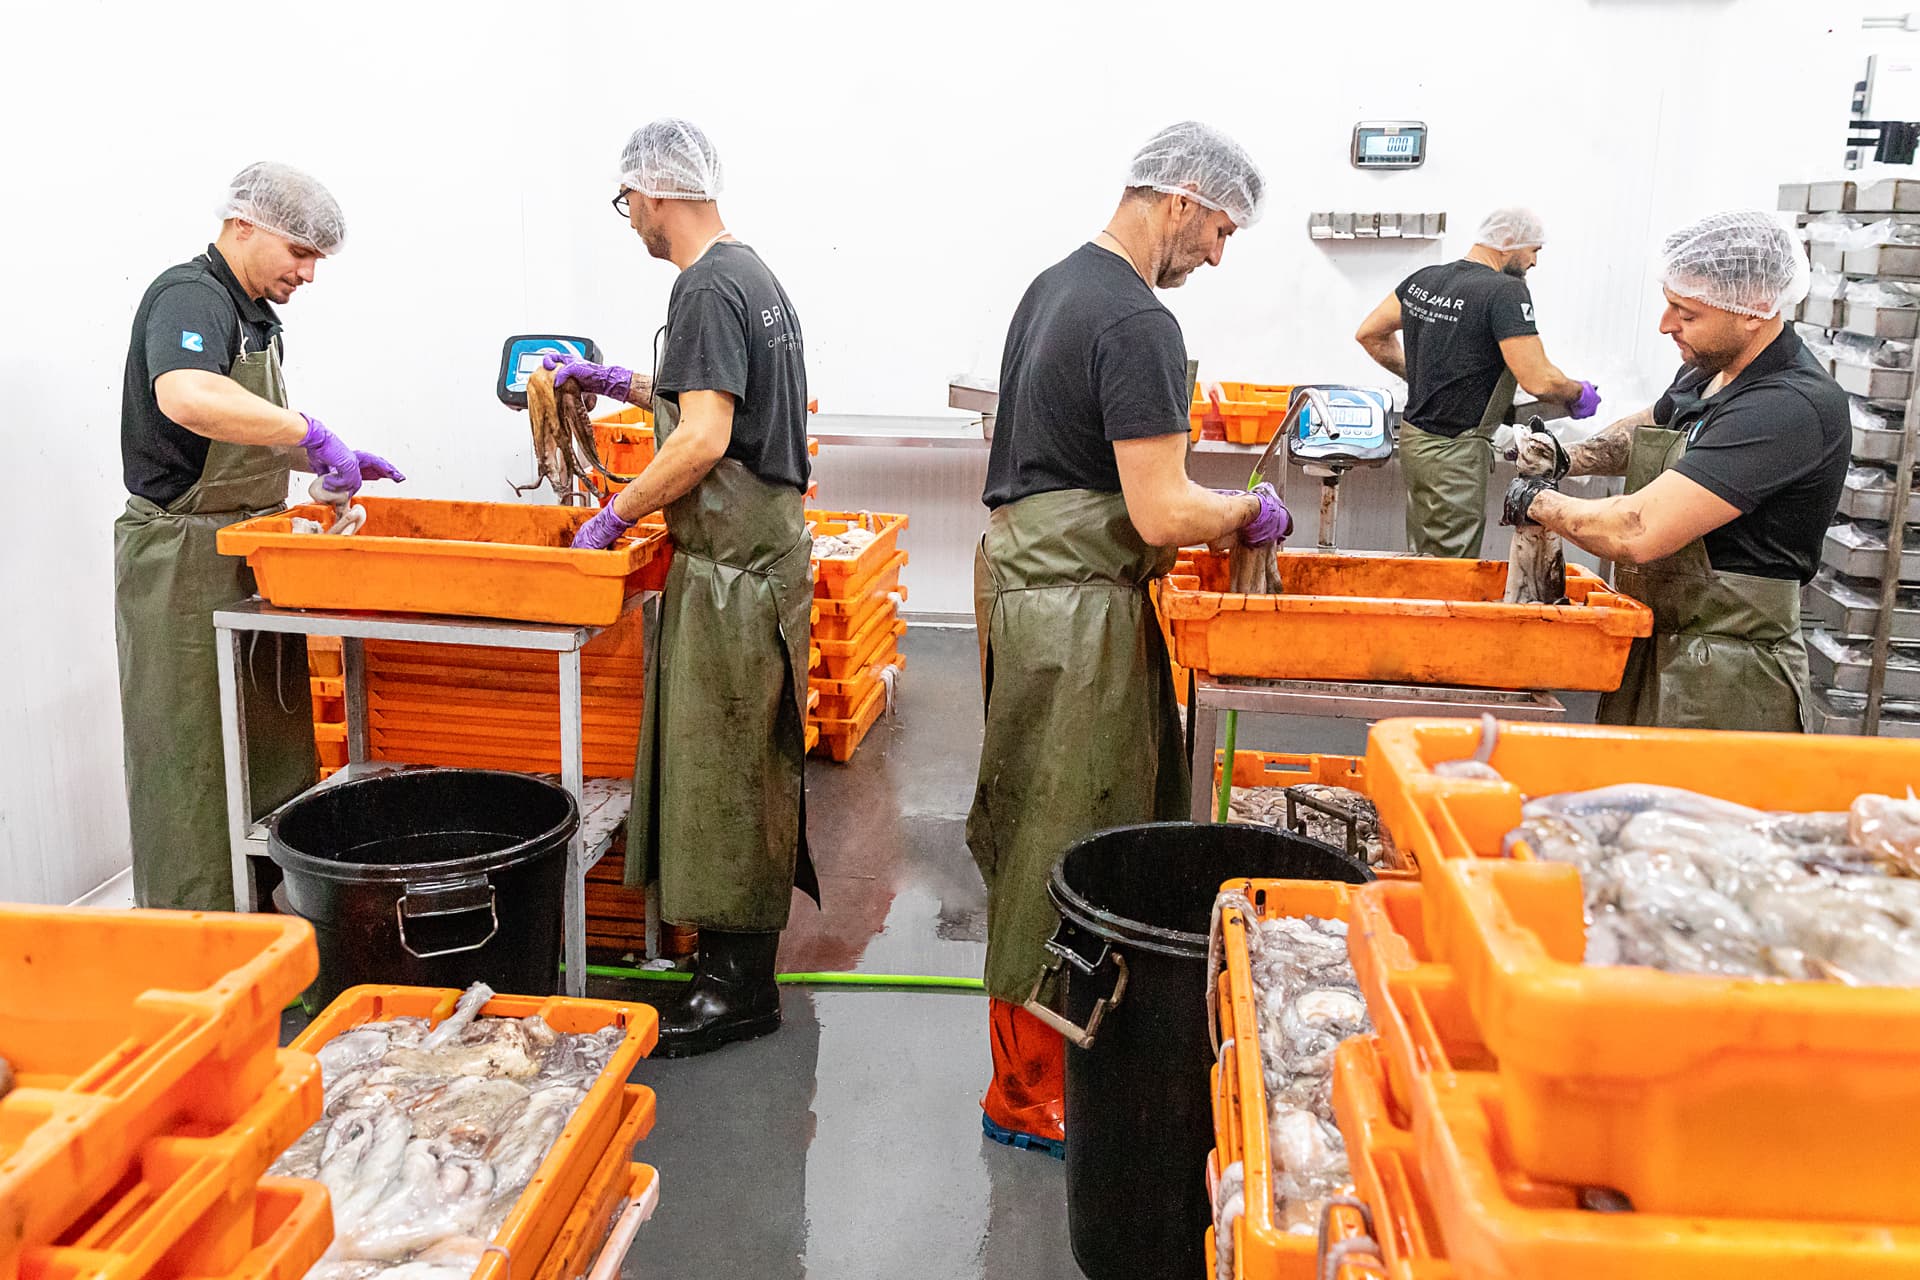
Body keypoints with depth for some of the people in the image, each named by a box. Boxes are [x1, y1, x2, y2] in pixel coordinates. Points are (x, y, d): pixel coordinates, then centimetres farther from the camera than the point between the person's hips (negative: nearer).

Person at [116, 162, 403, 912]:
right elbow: (185, 397, -39)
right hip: (184, 562, -10)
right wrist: (310, 432, -34)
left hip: (250, 555, 10)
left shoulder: (252, 313, 15)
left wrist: (327, 459, 11)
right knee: (193, 762, -2)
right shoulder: (189, 298, -15)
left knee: (272, 752, 16)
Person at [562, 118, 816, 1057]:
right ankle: (737, 944, 27)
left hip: (733, 561, -10)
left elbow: (703, 439, -23)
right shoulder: (753, 274, 17)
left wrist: (615, 514, -13)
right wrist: (614, 381, 27)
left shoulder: (707, 288, -15)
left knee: (721, 766, -3)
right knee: (746, 761, 15)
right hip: (768, 546, 10)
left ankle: (738, 988, 6)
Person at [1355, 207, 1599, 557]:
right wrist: (1579, 394, 0)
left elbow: (1369, 334, 18)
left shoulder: (1424, 278, 6)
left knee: (1422, 558, 17)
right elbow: (1538, 380, -20)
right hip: (1455, 452, -8)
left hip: (1414, 437, 9)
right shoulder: (1506, 291, -17)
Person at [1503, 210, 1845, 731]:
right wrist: (1567, 459, 10)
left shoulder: (1791, 408, -24)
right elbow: (1646, 429, 31)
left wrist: (1538, 502, -12)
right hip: (1653, 648, 9)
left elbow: (1639, 534, -30)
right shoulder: (1709, 372, 7)